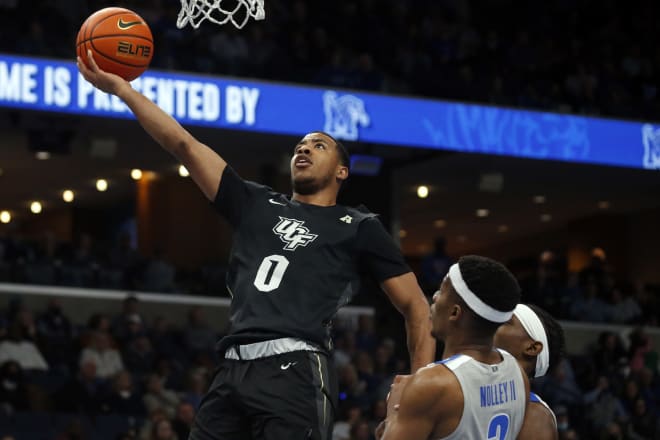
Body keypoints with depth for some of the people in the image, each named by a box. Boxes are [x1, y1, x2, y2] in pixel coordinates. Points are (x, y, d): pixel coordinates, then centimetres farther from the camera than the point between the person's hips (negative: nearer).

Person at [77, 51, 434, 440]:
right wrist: (118, 86, 16)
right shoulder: (257, 205, 23)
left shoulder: (359, 228, 14)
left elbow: (416, 307, 13)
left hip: (297, 374, -5)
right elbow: (185, 145, 19)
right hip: (234, 371, 5)